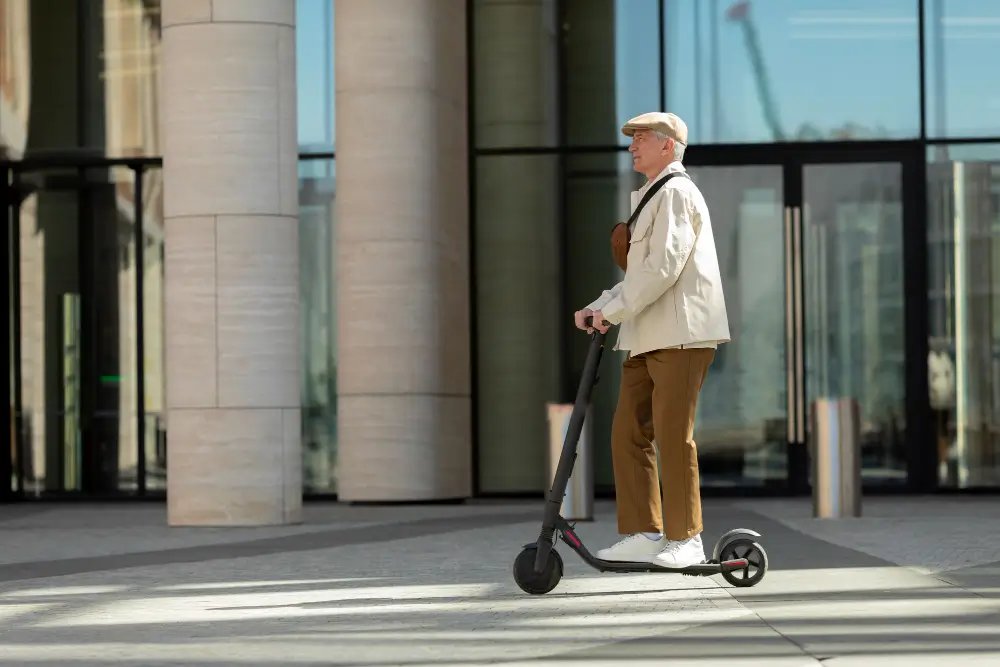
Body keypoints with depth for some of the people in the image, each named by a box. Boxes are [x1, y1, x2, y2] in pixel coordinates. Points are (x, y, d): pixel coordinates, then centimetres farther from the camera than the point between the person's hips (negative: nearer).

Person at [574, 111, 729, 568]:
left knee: (673, 436, -8)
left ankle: (685, 539, -2)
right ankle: (642, 534, 4)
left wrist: (614, 310, -15)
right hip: (648, 336, 10)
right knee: (628, 433, 3)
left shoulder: (676, 193, -7)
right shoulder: (651, 199, 25)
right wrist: (600, 307, 11)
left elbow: (663, 267, -18)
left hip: (681, 334, -10)